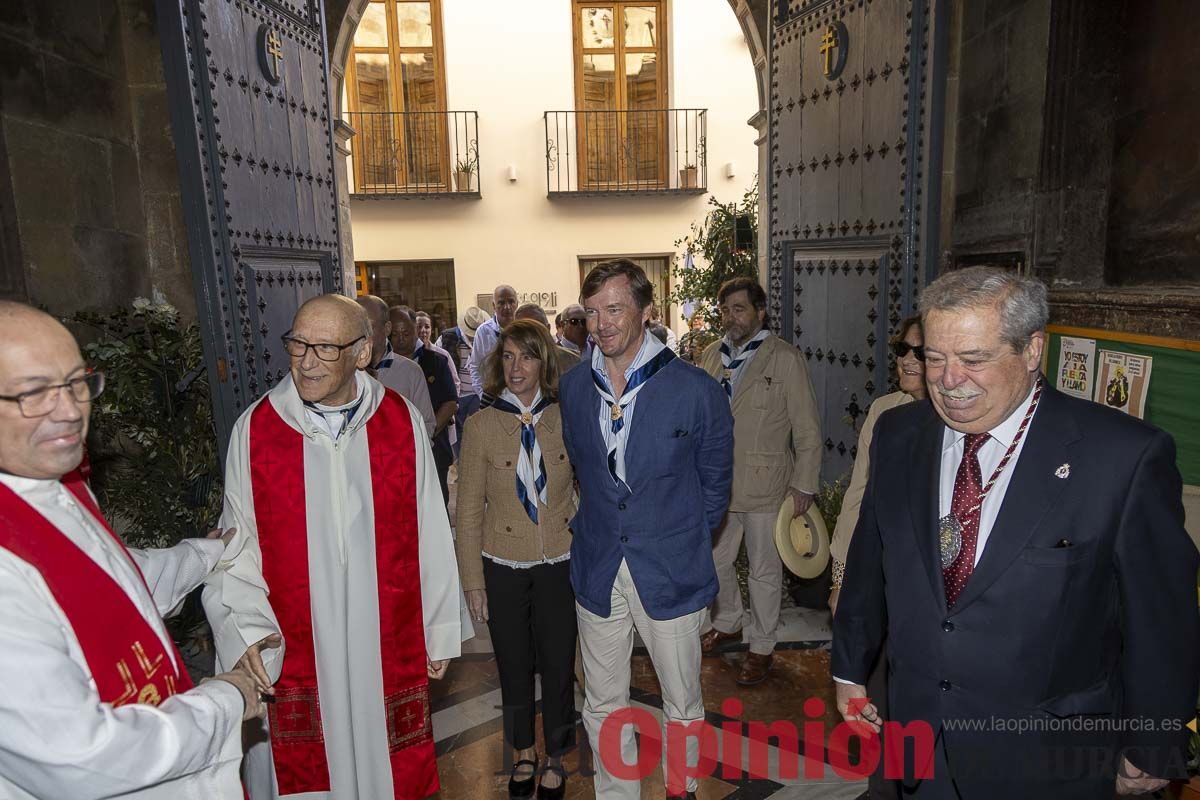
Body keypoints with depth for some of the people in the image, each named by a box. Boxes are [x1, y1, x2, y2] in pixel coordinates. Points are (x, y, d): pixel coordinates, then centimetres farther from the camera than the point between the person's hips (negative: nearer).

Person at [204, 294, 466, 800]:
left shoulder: (402, 422, -6)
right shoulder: (255, 430, -6)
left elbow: (429, 535, -2)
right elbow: (238, 545, 1)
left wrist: (439, 630, 2)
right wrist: (246, 628, -12)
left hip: (387, 644, 1)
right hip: (293, 649, 0)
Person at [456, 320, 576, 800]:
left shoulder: (566, 418, -6)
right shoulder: (482, 425, -9)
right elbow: (469, 511, -4)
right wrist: (473, 582, -3)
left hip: (560, 563, 0)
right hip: (502, 566, 0)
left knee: (558, 665, 12)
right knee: (514, 666, 16)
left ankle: (555, 759, 38)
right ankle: (523, 754, 43)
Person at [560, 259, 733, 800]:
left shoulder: (697, 390, -12)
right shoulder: (574, 387, 1)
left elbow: (714, 483, 1)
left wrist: (684, 546, 4)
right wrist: (597, 531, 12)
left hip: (670, 573, -3)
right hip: (597, 570, 3)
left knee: (683, 705, 15)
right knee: (602, 706, 15)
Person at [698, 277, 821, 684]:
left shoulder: (786, 359, -9)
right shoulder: (710, 356, 6)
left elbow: (807, 430, -7)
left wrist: (804, 485, -9)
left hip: (763, 484, -5)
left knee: (764, 570, 10)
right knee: (714, 561, 17)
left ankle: (762, 646, 30)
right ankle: (727, 623, 42)